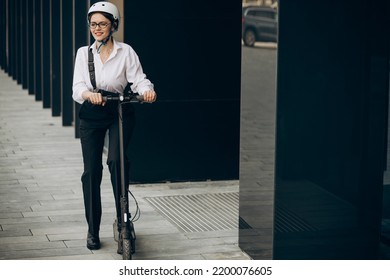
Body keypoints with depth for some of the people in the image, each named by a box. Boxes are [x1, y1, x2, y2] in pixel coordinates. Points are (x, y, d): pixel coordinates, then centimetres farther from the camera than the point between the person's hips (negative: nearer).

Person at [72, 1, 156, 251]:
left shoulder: (125, 52, -2)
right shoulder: (84, 53, 3)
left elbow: (139, 79, -10)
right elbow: (78, 88, -7)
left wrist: (147, 90, -34)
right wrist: (90, 94, -31)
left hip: (120, 112, -2)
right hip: (92, 115, 2)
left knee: (116, 160, -24)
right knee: (91, 171, 0)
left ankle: (122, 216, -7)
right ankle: (93, 230, 11)